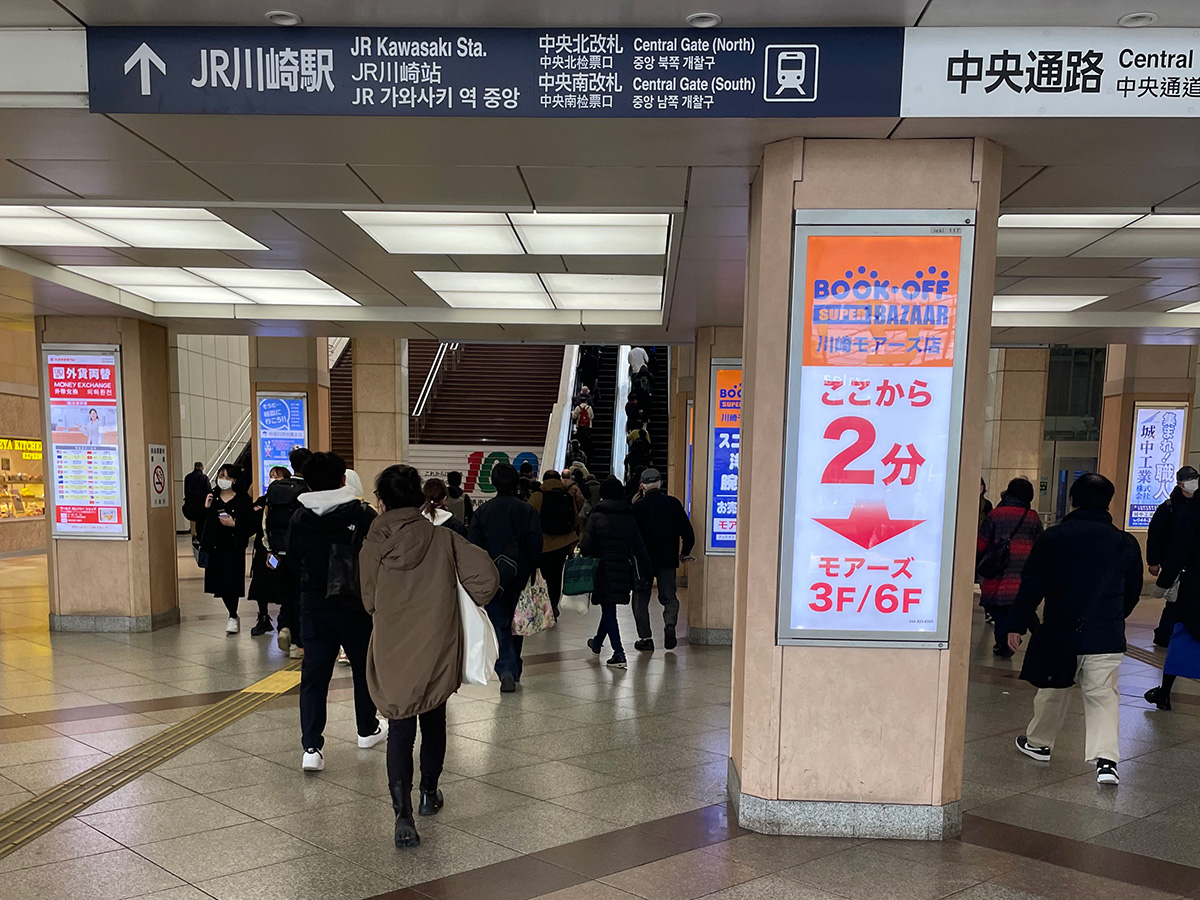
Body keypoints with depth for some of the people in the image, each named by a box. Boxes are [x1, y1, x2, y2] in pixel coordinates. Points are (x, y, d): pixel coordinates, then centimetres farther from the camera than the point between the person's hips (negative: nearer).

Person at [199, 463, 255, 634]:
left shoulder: (243, 499, -2)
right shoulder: (211, 497, 7)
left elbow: (251, 524, -4)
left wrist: (234, 524, -17)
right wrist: (205, 508, -9)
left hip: (234, 546, -4)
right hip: (215, 546, 4)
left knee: (230, 582, -10)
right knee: (220, 583, 7)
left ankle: (233, 617, 7)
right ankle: (234, 616, 26)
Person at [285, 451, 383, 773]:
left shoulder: (299, 519, -2)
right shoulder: (362, 514, -11)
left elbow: (293, 562, 9)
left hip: (313, 605, 2)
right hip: (355, 604, -2)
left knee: (313, 674, 4)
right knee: (364, 666, 17)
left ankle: (311, 747, -5)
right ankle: (367, 729, 32)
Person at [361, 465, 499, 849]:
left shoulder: (372, 548, -8)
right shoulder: (443, 539, -10)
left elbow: (369, 603, 3)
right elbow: (486, 575, -15)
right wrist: (472, 602, 4)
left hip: (392, 656, -1)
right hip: (437, 652, 1)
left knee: (399, 731, 8)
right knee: (434, 723, 22)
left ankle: (403, 812, -7)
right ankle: (429, 794, 38)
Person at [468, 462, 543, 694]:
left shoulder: (482, 512, -4)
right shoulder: (527, 511, -5)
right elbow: (536, 547, -6)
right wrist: (533, 573, 6)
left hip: (491, 579, -1)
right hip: (520, 578, 1)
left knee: (500, 624, 2)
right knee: (517, 622, 16)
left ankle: (506, 669, -16)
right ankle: (514, 670, 25)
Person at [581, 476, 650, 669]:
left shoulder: (596, 517, -9)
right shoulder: (630, 518, 2)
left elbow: (585, 547, -14)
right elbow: (639, 547, 2)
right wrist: (645, 568, 10)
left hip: (604, 570, -4)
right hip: (623, 571, 5)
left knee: (608, 610, 0)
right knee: (609, 607, 21)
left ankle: (619, 655, -9)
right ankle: (597, 642, 43)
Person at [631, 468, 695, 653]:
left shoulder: (638, 506, -6)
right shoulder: (673, 504, -1)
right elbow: (688, 532, 0)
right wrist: (684, 552, 15)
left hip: (643, 560, -1)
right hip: (667, 560, 2)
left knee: (641, 598, 10)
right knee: (669, 597, 13)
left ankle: (645, 638, 5)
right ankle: (670, 624, -15)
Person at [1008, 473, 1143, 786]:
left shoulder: (1053, 538, -6)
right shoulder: (1126, 543, 2)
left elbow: (1032, 585, -5)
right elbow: (1133, 592, 13)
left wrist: (1017, 625, 2)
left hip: (1059, 633, -1)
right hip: (1107, 637, 1)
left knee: (1053, 690, 16)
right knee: (1103, 695, 4)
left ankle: (1038, 742, 33)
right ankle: (1106, 758, -9)